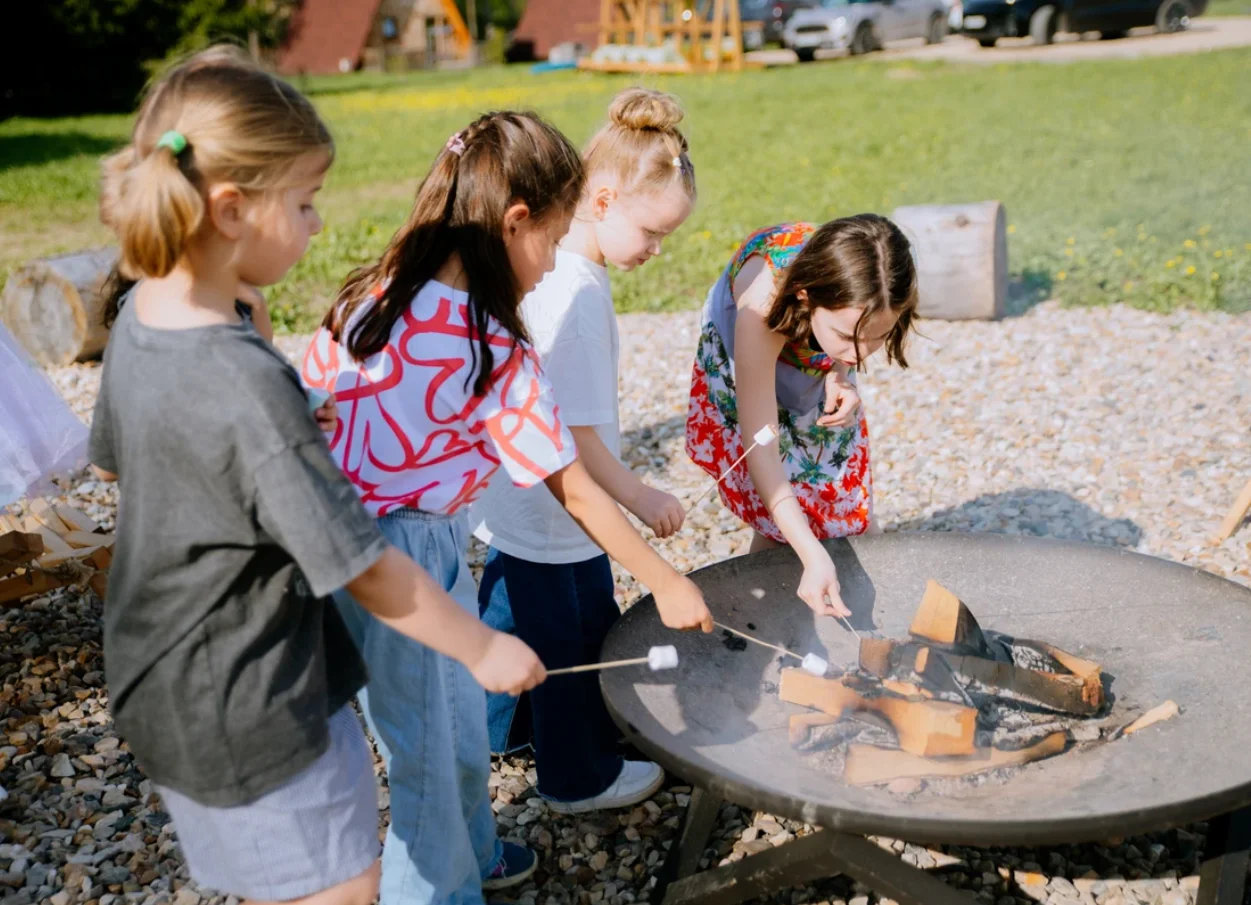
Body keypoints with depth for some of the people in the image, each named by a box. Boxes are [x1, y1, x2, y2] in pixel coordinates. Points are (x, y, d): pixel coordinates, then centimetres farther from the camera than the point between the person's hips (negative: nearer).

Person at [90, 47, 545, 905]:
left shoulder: (141, 315, -5)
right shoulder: (247, 385, -32)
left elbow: (115, 461, 14)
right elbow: (365, 568, -25)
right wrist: (485, 649, -11)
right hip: (255, 718, -9)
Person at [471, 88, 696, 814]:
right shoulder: (578, 293, -27)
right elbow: (576, 430, -26)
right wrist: (637, 496, -15)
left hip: (512, 502, 9)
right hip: (555, 518, -9)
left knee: (512, 617, 26)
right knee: (577, 642, 10)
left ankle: (497, 729, 47)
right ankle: (582, 777, 29)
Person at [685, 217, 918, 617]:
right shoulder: (763, 301, -45)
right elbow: (760, 448, -42)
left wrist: (841, 375, -27)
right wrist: (813, 556, -47)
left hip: (821, 380, 4)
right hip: (746, 379, -4)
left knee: (852, 523, 6)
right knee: (779, 529, -6)